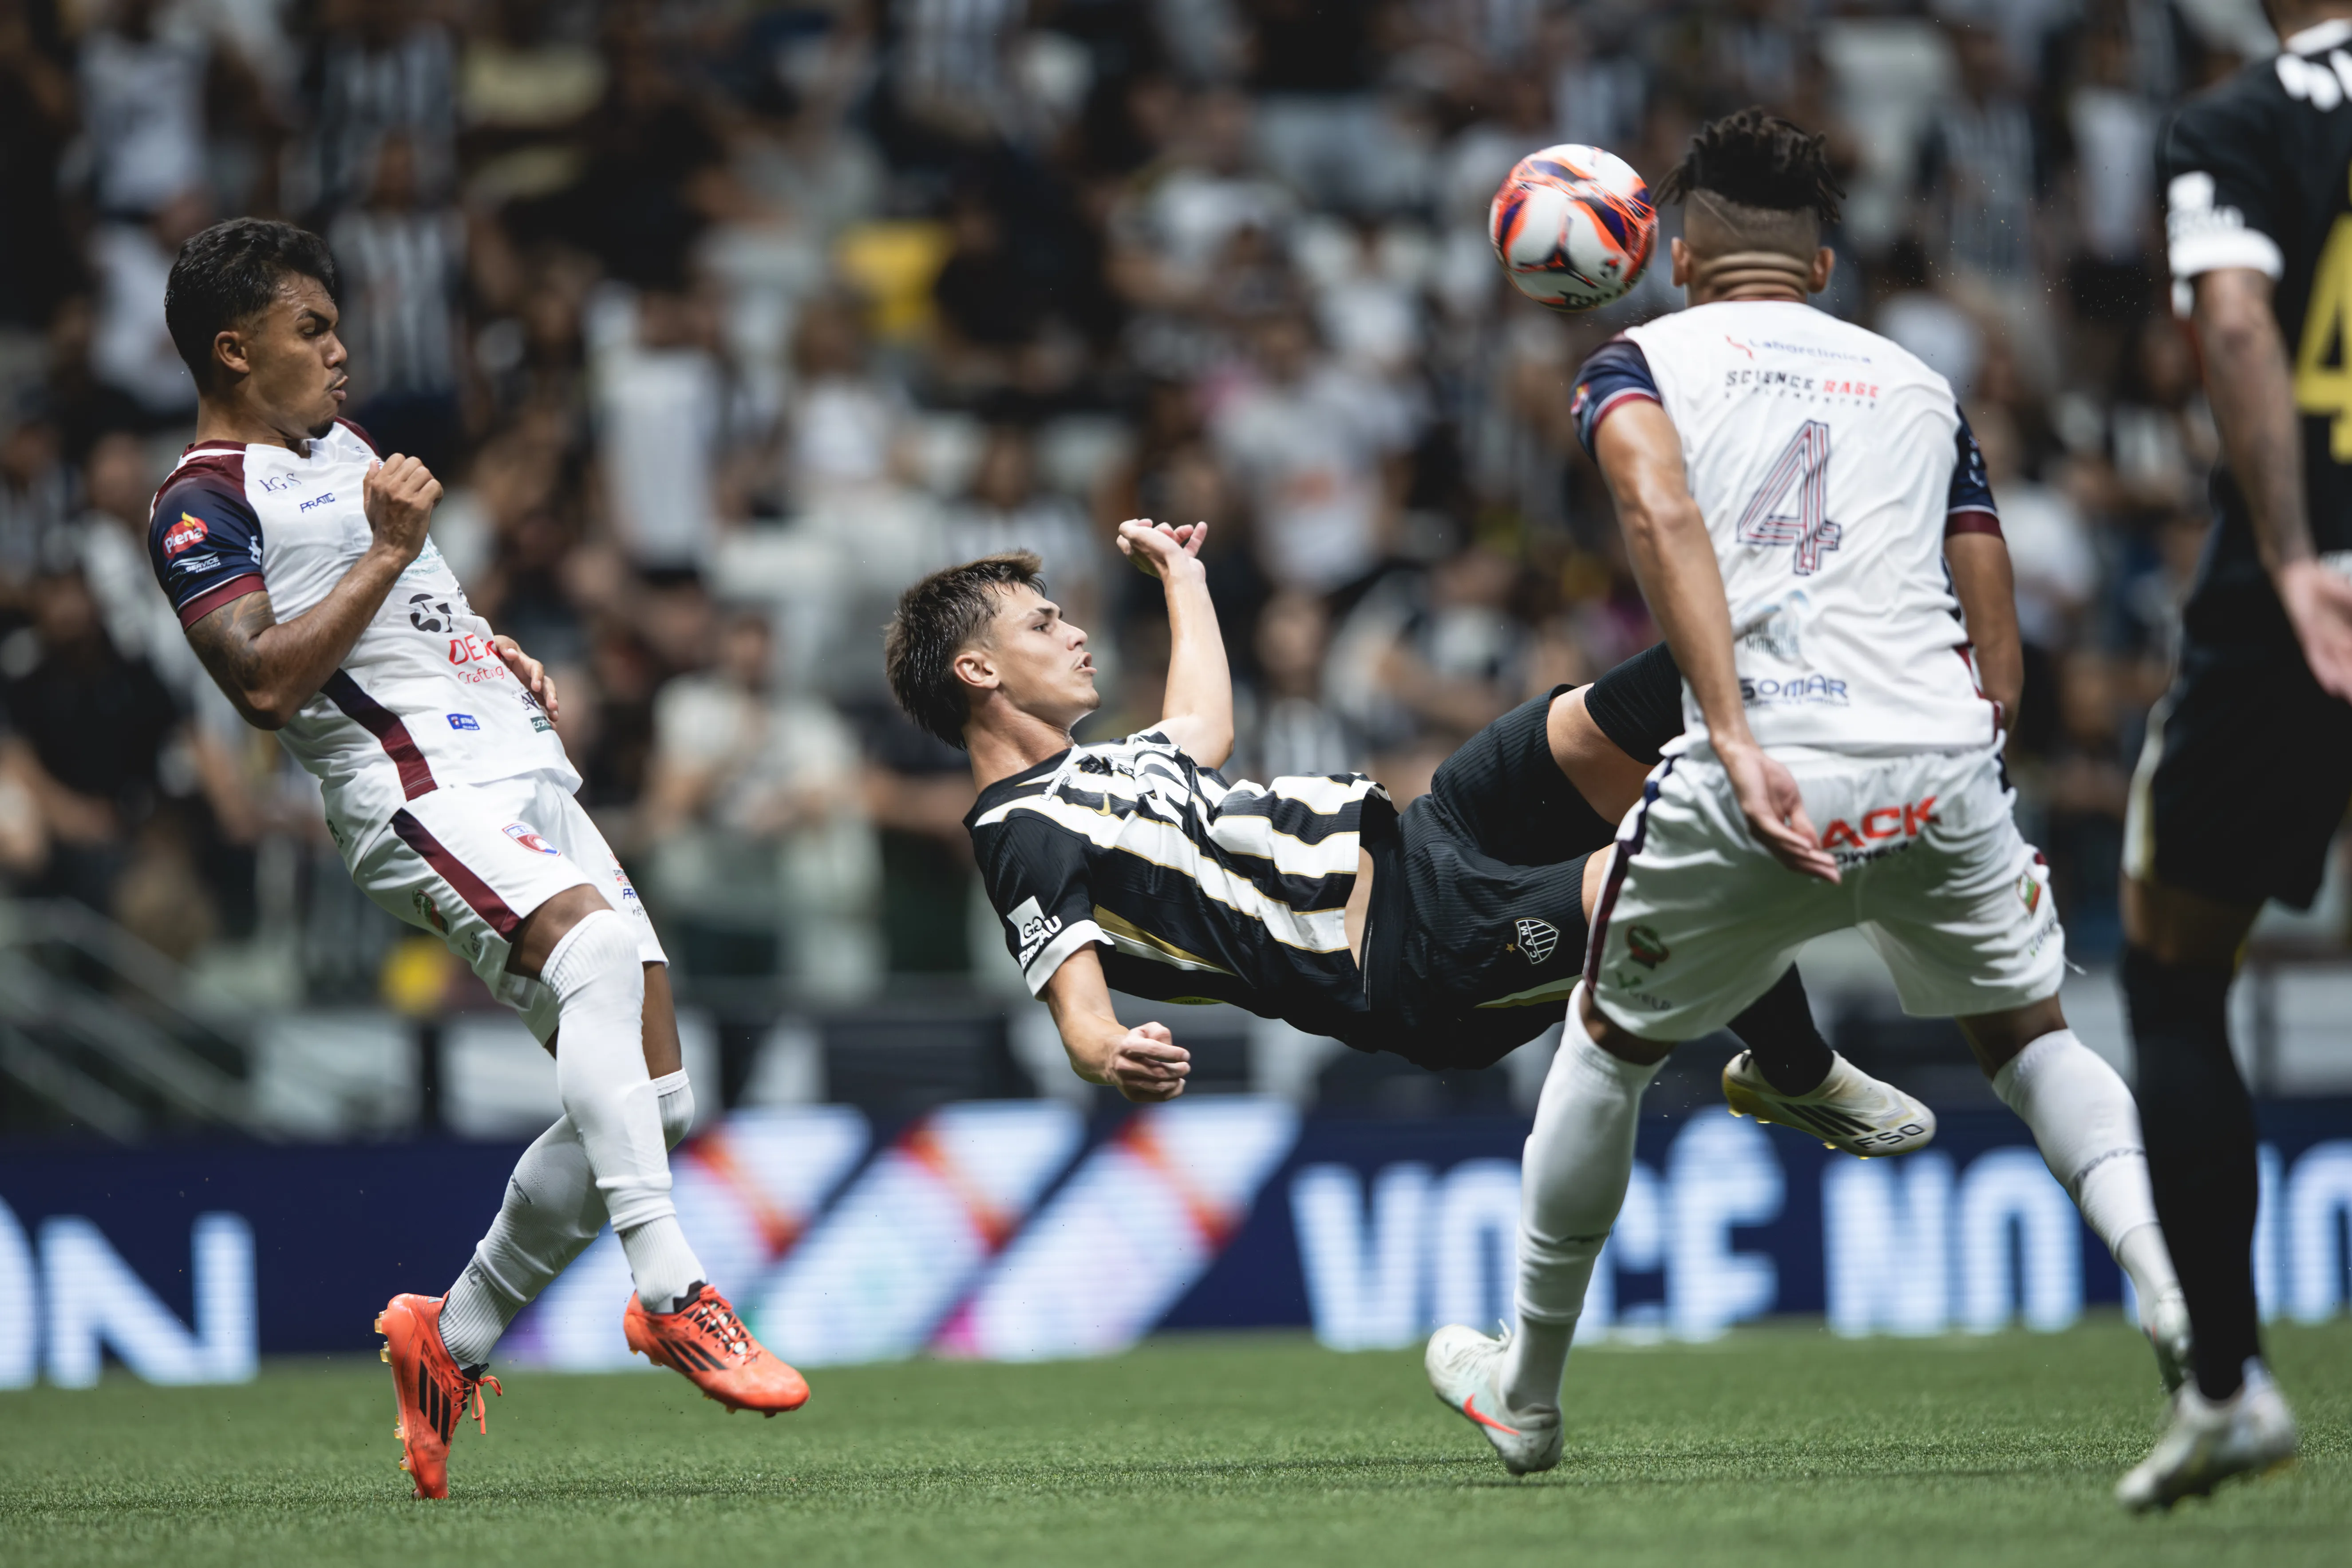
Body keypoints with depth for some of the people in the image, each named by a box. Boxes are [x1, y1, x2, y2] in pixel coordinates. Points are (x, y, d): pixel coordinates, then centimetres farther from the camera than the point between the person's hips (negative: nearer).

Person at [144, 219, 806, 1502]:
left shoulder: (342, 446, 23)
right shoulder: (203, 505, -5)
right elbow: (265, 683, -19)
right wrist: (387, 552, -16)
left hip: (528, 783, 10)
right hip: (423, 799, -9)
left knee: (653, 1099, 5)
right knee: (599, 952, -36)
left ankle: (452, 1339, 20)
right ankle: (672, 1297, -44)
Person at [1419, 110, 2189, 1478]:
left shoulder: (1643, 362, 13)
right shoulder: (1921, 386, 22)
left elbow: (1662, 512, -11)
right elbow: (2001, 662, 16)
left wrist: (1736, 738, -18)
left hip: (1761, 784, -2)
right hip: (1939, 773, 2)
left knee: (1612, 1044, 23)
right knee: (2031, 1037, 24)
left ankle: (1530, 1390, 34)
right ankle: (2181, 1291, -1)